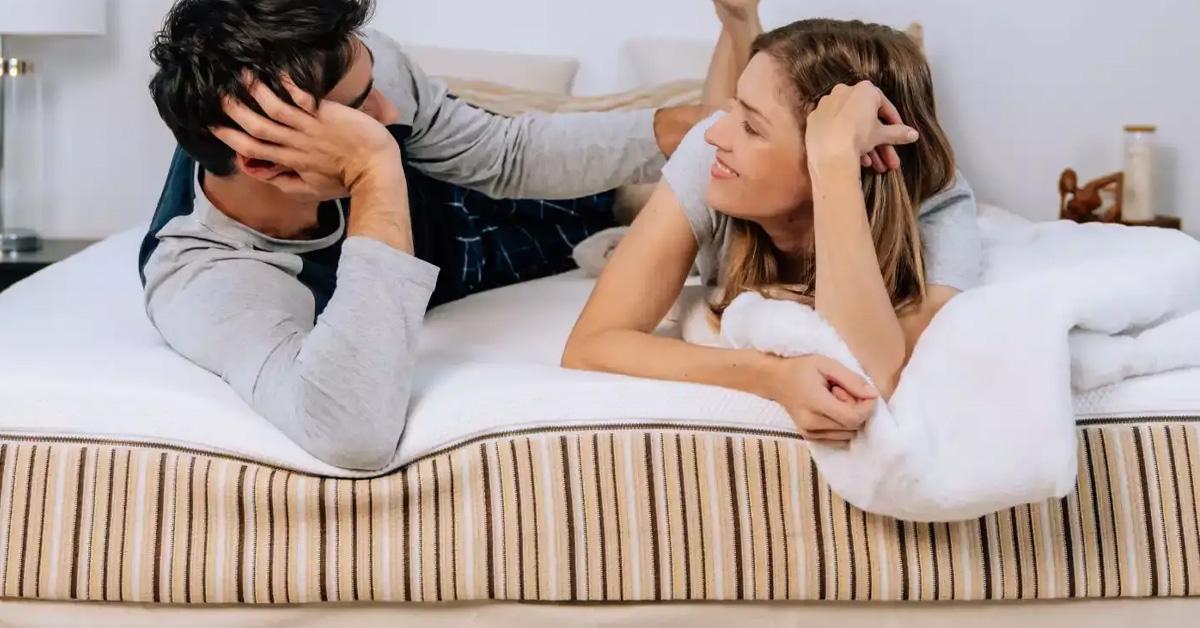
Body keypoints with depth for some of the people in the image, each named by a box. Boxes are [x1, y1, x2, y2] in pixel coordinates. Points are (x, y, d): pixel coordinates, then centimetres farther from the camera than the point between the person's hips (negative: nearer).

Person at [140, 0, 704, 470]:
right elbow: (353, 437, -67)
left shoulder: (364, 65, -34)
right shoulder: (203, 281, -48)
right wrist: (375, 172, -63)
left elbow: (508, 155, -17)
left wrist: (688, 126, -28)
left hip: (436, 201, 4)